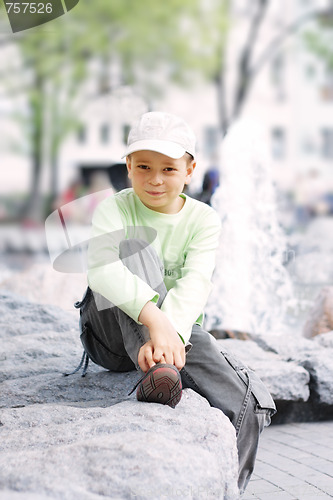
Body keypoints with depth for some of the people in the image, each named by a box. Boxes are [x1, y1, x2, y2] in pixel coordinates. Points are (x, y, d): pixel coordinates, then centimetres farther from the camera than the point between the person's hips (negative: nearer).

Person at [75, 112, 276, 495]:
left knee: (248, 403, -24)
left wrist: (170, 333, -41)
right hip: (113, 331, -1)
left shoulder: (203, 220, -2)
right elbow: (101, 268, -28)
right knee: (136, 247, -29)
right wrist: (154, 317, -44)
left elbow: (195, 283, -20)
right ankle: (156, 369, -44)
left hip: (175, 329, 2)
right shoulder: (114, 209, -6)